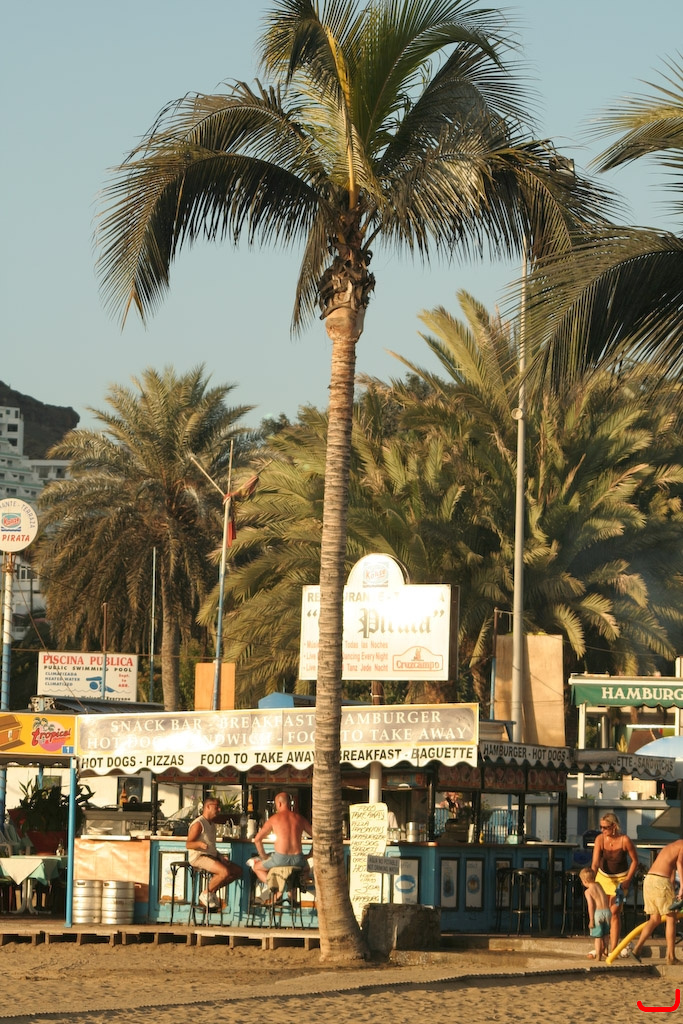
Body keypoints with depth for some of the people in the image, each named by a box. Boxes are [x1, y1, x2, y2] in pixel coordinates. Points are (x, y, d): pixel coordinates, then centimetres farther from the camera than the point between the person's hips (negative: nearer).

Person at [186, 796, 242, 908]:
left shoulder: (211, 825, 20)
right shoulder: (198, 824, -9)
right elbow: (188, 844, -14)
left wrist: (220, 856, 10)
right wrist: (200, 844, -34)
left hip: (211, 857, 10)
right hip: (199, 857, -10)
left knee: (238, 871, 0)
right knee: (225, 872, -30)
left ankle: (212, 890, 6)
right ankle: (206, 894, -12)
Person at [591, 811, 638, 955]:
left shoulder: (625, 840, -22)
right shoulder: (600, 839, -17)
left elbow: (634, 860, -9)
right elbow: (595, 862, -23)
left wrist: (628, 880, -15)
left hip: (620, 878, -3)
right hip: (603, 876, 3)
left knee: (614, 912, -11)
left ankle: (613, 949, -10)